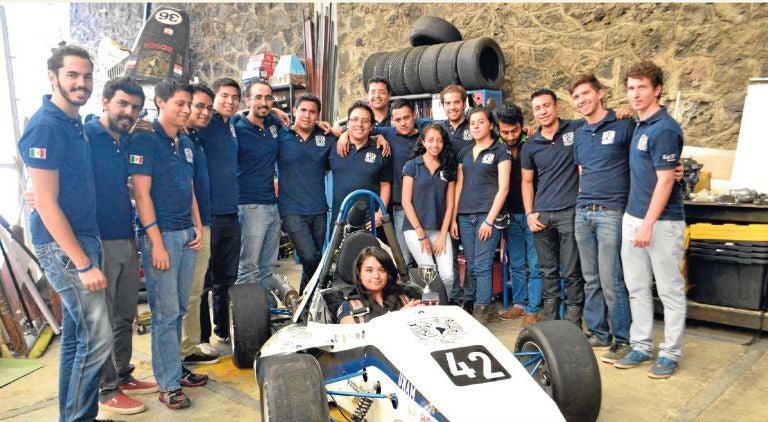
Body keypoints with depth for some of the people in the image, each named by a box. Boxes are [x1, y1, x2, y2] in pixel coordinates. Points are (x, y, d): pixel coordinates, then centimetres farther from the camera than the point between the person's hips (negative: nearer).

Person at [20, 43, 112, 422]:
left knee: (76, 335, 14)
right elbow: (46, 204, -20)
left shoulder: (74, 123, 11)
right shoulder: (45, 127, -16)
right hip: (62, 247, -9)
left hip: (82, 239, 9)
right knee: (97, 338, -7)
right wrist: (84, 264, -20)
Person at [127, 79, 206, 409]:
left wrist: (198, 227, 10)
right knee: (166, 312, -1)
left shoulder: (186, 144, 14)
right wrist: (156, 243, -15)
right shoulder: (144, 140, -7)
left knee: (179, 309, 13)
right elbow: (141, 194, -12)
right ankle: (169, 384, 9)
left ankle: (174, 367, 26)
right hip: (160, 234, -7)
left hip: (187, 235, 7)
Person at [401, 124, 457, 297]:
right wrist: (421, 234, -7)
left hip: (440, 229, 3)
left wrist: (442, 235, -2)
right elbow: (406, 202, -3)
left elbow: (449, 205, 7)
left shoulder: (448, 169, 10)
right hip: (415, 228, -2)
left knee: (448, 275, -11)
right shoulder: (412, 166, 1)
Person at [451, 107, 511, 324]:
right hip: (465, 216, 5)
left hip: (488, 215, -5)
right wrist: (453, 217, 9)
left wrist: (490, 219, -13)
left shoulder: (500, 151, 0)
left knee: (482, 266, -8)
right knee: (471, 266, 8)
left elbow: (503, 188, -7)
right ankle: (468, 307, 17)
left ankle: (481, 313, -2)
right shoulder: (464, 153, 16)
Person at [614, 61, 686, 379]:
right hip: (633, 217, 9)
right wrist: (636, 221, 14)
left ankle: (670, 353, 15)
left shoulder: (664, 129, -14)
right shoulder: (640, 127, 12)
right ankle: (641, 347, 24)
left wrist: (648, 223, -19)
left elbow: (665, 180, -18)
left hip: (661, 221, -9)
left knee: (670, 290, 4)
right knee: (637, 288, 13)